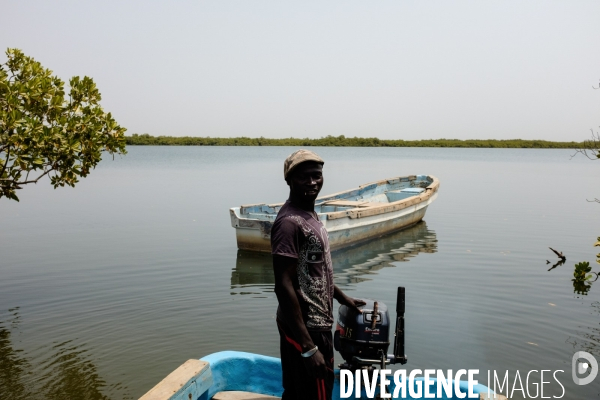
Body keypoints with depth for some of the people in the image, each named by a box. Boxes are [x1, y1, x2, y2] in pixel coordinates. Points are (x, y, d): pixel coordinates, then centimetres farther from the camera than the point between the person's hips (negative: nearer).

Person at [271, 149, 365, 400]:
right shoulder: (289, 222, -22)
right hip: (304, 328, -10)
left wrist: (341, 297, 27)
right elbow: (284, 286, -25)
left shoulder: (309, 214, 9)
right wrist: (308, 346, -26)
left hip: (315, 323, 10)